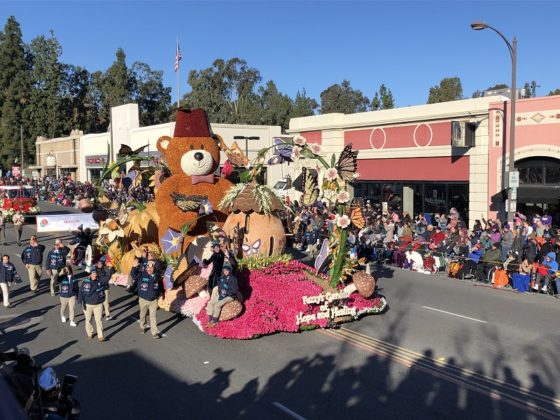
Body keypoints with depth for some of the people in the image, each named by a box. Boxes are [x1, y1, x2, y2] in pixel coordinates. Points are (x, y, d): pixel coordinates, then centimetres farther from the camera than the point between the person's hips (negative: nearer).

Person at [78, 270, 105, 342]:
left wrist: (102, 299, 13)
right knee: (88, 320, 14)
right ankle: (89, 333, 35)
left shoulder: (99, 282, -1)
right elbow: (80, 292, -6)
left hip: (98, 304, 1)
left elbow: (102, 291, 13)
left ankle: (100, 336, -1)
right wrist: (80, 302, -11)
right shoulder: (85, 282, -9)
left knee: (99, 320, -5)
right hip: (88, 305, 0)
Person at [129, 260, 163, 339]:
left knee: (153, 316, 0)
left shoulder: (157, 277, -3)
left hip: (154, 300, 0)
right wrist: (134, 267, -45)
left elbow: (160, 286, 12)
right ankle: (142, 327, 44)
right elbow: (133, 274, -28)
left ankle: (155, 332, 6)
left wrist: (161, 292, 16)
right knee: (143, 315, 20)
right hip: (143, 299, 0)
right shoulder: (141, 275, -11)